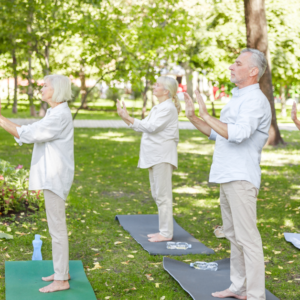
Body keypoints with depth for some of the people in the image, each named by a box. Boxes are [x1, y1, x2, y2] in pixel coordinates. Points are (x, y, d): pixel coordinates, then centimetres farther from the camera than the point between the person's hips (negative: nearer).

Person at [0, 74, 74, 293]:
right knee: (57, 226, 17)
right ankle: (62, 271, 28)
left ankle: (61, 280, 6)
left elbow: (28, 135, -23)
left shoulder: (60, 116, -20)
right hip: (52, 175, 11)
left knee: (57, 228, -3)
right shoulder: (55, 113, 13)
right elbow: (28, 133, 14)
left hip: (55, 177, -10)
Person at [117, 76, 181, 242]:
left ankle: (166, 233, -1)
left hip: (162, 156, -10)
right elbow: (143, 127, 16)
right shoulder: (158, 108, 18)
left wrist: (128, 118, -24)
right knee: (157, 194, 14)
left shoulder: (168, 108, -13)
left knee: (163, 195, -6)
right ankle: (163, 230, 22)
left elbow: (151, 127, -22)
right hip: (154, 155, 10)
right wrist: (126, 118, 7)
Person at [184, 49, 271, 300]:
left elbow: (237, 134, -28)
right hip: (228, 176, 10)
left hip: (242, 178, -10)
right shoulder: (237, 99, 19)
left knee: (247, 237, -9)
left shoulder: (255, 101, -13)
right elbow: (217, 134, 24)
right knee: (233, 235, 15)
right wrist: (192, 117, 13)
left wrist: (206, 114, -20)